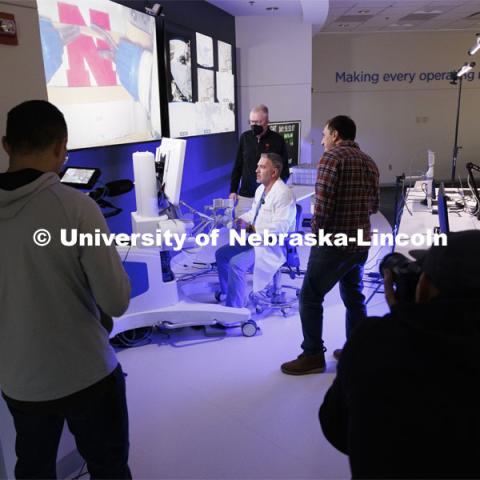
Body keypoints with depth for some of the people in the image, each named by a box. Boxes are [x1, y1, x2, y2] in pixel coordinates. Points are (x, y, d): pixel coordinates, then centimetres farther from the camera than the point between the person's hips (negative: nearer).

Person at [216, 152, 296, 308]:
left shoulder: (284, 193, -20)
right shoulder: (261, 189, 10)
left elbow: (280, 227, -28)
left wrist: (251, 228, -25)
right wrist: (240, 219, 2)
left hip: (273, 246, -10)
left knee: (236, 263, -27)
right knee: (221, 254, 11)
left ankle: (234, 308, -12)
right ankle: (227, 293, 29)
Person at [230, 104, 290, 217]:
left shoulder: (277, 140, -3)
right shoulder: (245, 137, 6)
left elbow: (284, 168, 1)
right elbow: (237, 166, 10)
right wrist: (233, 190, 6)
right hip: (245, 195, 3)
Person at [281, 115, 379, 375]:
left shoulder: (331, 157, -12)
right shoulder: (369, 162, 11)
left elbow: (322, 204, -20)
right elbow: (374, 205, 16)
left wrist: (316, 231, -6)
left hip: (333, 243, -8)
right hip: (360, 242, 8)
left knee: (310, 297, 3)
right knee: (354, 297, 18)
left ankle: (313, 356, 10)